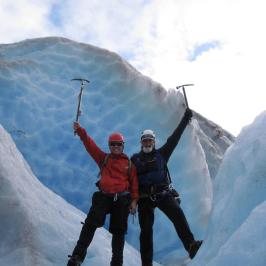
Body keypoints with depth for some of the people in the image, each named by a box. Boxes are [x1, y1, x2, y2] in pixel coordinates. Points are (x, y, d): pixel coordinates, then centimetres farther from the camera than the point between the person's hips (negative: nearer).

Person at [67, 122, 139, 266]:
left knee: (118, 231, 8)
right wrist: (80, 131, -11)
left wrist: (134, 200, -4)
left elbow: (134, 182, 5)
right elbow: (90, 145, 1)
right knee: (90, 224, -14)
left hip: (122, 199, 0)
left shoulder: (129, 163, 9)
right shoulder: (103, 158, 11)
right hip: (103, 196, 0)